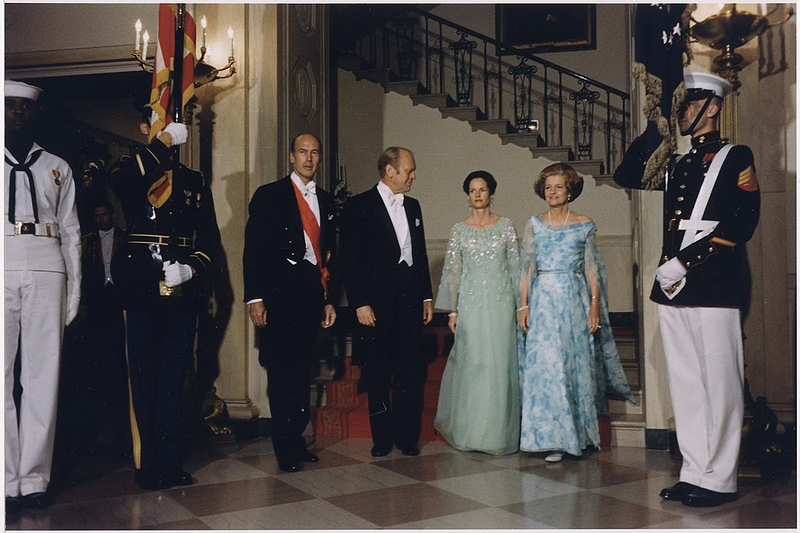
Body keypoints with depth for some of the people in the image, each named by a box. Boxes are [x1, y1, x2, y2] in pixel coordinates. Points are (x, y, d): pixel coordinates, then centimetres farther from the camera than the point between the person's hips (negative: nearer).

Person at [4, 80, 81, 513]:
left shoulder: (57, 167, 19)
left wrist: (74, 292, 7)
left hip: (46, 269, 1)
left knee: (43, 375, 0)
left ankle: (34, 479, 6)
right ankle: (8, 481, 1)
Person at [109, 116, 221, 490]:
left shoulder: (194, 182, 14)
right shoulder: (131, 172, 8)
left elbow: (210, 238, 12)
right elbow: (118, 181, -19)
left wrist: (191, 268, -7)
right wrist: (164, 140, -13)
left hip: (182, 291, 2)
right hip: (141, 291, -2)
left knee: (173, 379, 6)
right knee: (144, 380, 2)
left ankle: (166, 463, 16)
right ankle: (150, 464, 12)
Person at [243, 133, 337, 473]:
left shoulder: (326, 201, 16)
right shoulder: (269, 195, 2)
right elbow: (253, 249, -4)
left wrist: (329, 300, 14)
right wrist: (255, 298, -11)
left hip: (312, 294, 4)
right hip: (279, 294, -4)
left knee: (302, 371, 10)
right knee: (281, 373, -1)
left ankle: (297, 438, 22)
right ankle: (285, 448, 9)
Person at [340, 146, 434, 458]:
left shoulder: (412, 206, 15)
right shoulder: (359, 206, -4)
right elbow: (350, 259, -8)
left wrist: (427, 297, 13)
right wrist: (360, 303, -13)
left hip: (410, 301, 5)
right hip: (377, 303, -4)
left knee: (411, 372, 5)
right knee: (378, 373, 5)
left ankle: (407, 436, 16)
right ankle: (382, 438, 17)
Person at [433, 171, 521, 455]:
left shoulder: (505, 226, 5)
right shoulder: (459, 230, 6)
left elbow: (516, 266, 5)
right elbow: (452, 270, 6)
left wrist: (521, 304, 1)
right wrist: (452, 310, 1)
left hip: (500, 301, 0)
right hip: (470, 301, 0)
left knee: (499, 364, 0)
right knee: (470, 363, 1)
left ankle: (498, 432, 11)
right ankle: (469, 431, 13)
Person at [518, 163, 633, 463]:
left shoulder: (585, 225, 7)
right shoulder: (534, 225, 8)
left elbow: (591, 268, 5)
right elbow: (527, 267, 6)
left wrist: (594, 304, -4)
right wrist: (524, 305, -1)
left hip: (575, 300, 0)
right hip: (543, 300, 0)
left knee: (576, 364, 2)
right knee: (546, 365, -4)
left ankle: (579, 434, 16)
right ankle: (553, 439, 2)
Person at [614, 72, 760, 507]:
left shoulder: (735, 157, 2)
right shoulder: (677, 166, 21)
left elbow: (743, 222, -9)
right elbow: (626, 177, 23)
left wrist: (684, 262, -14)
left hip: (714, 287, -7)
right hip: (673, 289, 7)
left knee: (720, 384, -1)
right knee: (684, 384, 9)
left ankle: (719, 479, 8)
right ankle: (694, 472, 18)